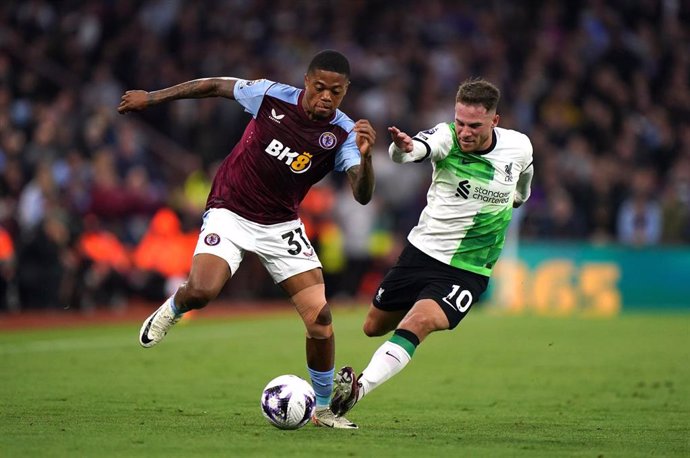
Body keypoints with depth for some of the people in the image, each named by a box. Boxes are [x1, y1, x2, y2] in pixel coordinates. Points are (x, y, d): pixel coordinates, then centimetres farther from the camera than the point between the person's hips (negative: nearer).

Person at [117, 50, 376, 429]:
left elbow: (362, 195, -25)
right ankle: (171, 310, 10)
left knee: (319, 316, -9)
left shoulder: (343, 135, -13)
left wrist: (365, 156, -45)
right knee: (201, 291, -28)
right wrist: (151, 98, 6)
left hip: (282, 226, 2)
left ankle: (323, 408, 11)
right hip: (230, 212, -2)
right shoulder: (271, 96, -15)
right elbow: (216, 85, 0)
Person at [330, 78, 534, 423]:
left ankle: (357, 388, -31)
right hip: (421, 251, 2)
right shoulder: (447, 137, -16)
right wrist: (403, 147, -62)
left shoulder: (519, 147, -9)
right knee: (374, 327, 16)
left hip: (467, 270, -2)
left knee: (417, 324, -28)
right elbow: (419, 148, -42)